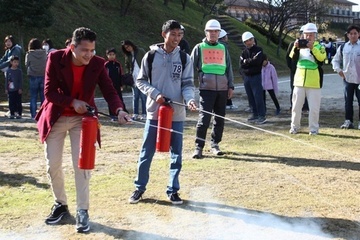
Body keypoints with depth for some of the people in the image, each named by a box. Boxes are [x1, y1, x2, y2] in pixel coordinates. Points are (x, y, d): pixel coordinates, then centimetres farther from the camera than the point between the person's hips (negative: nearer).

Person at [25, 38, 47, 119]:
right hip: (43, 76, 1)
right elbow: (47, 64, 2)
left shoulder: (29, 54, -5)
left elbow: (27, 65, 2)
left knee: (33, 96, 5)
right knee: (43, 96, 7)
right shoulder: (44, 54, -2)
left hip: (33, 76, -1)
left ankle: (33, 114, 3)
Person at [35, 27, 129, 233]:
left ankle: (82, 211, 3)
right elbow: (49, 92, -16)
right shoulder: (56, 58, -18)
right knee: (53, 165, 6)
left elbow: (109, 90, -18)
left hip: (82, 118, 0)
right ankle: (61, 204, 26)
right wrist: (72, 102, -26)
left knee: (82, 164, -6)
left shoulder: (98, 64, -14)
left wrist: (119, 110, -36)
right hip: (56, 117, 0)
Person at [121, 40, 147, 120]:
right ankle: (135, 114, 9)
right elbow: (127, 67, 19)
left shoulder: (140, 51, 0)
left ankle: (144, 114, 0)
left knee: (143, 96, -3)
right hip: (133, 78, 4)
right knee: (135, 97, 6)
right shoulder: (127, 56, 13)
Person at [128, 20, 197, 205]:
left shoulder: (184, 58, 1)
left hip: (176, 114, 1)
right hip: (154, 112, -1)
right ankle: (139, 187, 21)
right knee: (147, 152, 7)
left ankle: (173, 190, 20)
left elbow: (188, 84, 1)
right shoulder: (151, 56, -2)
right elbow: (140, 81, 3)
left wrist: (189, 99, -19)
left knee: (176, 154, 7)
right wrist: (155, 94, -13)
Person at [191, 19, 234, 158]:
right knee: (204, 118, -11)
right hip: (206, 89, -4)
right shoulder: (199, 48, 5)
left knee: (220, 118, 7)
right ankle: (198, 147, -4)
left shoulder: (223, 48, 15)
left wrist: (231, 86, 11)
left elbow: (229, 68, 17)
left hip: (222, 89, 4)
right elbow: (191, 67, 4)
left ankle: (215, 144, 21)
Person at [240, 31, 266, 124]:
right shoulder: (244, 51, 11)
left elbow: (257, 61, -17)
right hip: (246, 77, 5)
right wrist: (251, 61, -11)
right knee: (250, 97, 8)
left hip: (256, 76, -5)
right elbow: (241, 64, -1)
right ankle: (255, 115, 17)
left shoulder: (258, 50, -2)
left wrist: (246, 61, -6)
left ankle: (262, 116, -5)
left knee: (258, 96, -8)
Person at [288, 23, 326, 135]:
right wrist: (295, 48, -23)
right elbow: (293, 58, -6)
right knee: (296, 105, 8)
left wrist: (312, 48, -28)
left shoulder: (319, 47, 2)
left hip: (314, 82, -3)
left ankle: (313, 128, 10)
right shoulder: (299, 45, 10)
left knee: (314, 107, 0)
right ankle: (294, 126, 19)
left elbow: (321, 58, -18)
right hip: (299, 80, 3)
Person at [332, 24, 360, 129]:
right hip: (347, 78, 3)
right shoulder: (343, 48, 7)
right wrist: (338, 70, 1)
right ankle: (348, 121, 16)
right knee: (348, 100, 8)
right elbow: (335, 60, 17)